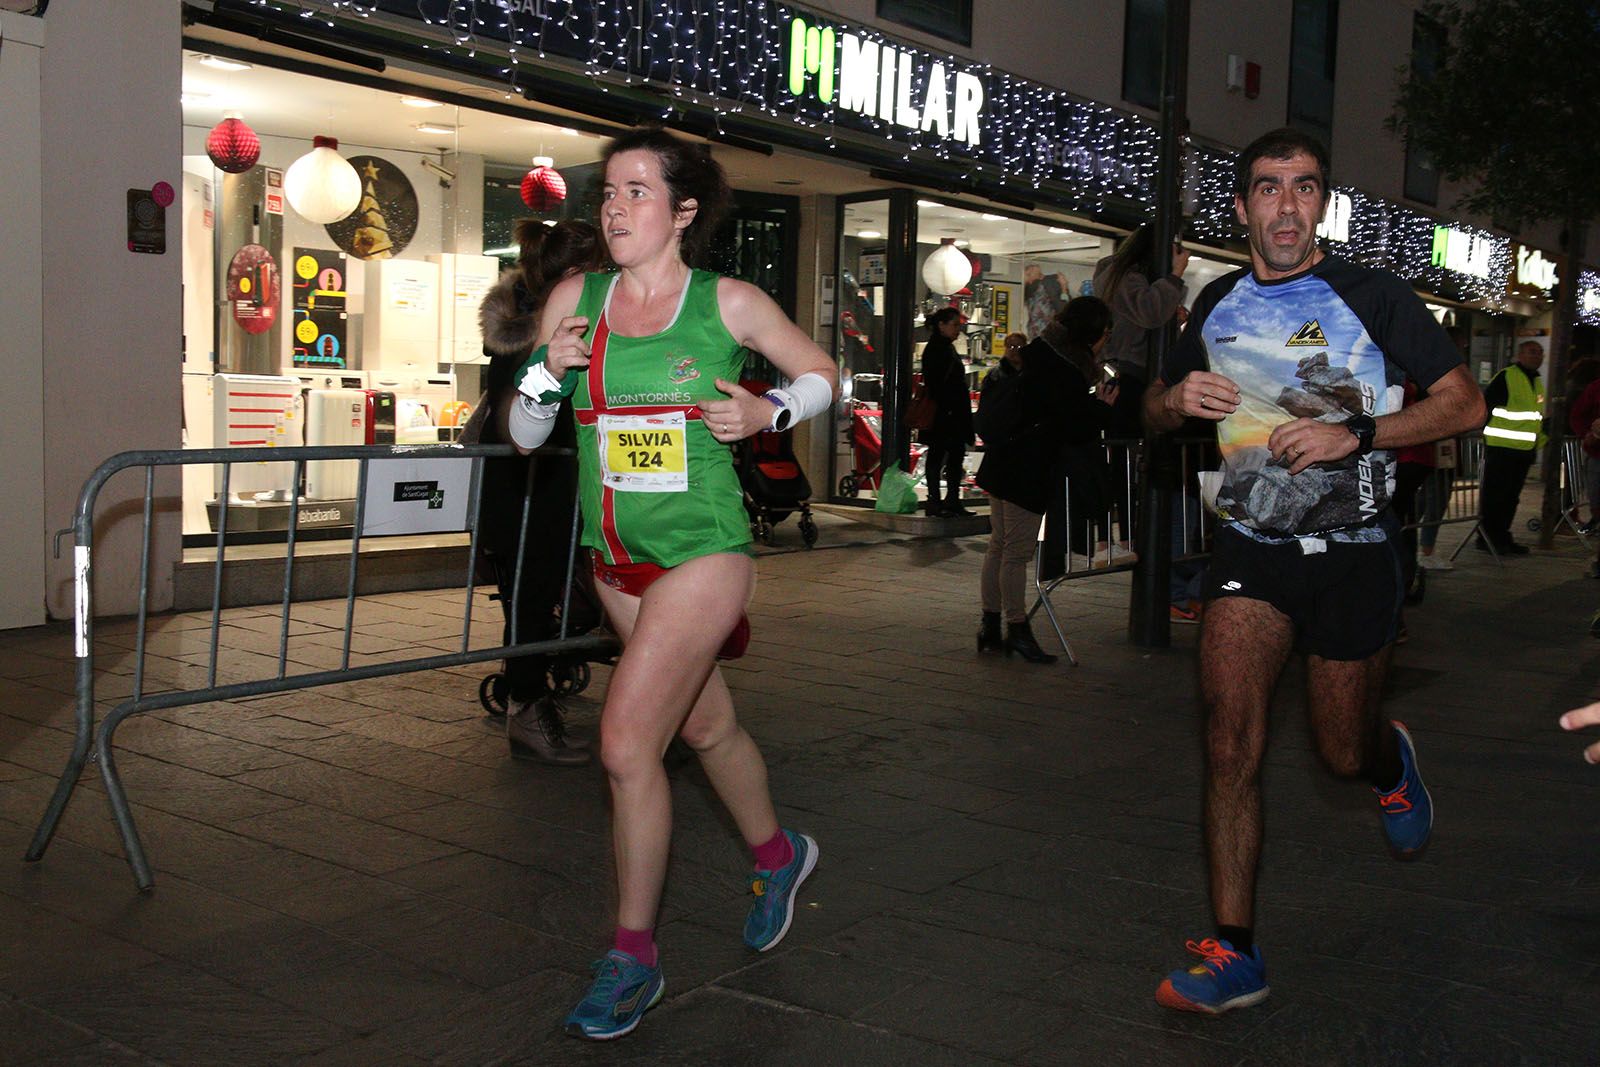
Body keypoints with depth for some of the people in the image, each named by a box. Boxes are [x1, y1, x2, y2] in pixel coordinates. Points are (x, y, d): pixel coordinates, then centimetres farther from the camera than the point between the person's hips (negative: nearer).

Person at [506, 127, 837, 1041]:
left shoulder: (728, 303, -5)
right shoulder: (575, 299, 3)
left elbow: (823, 374, 9)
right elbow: (525, 436, 7)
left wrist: (766, 414, -9)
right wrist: (549, 373, -12)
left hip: (703, 550, -5)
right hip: (616, 556, 5)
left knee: (627, 743, -14)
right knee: (706, 727, 21)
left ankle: (634, 958, 3)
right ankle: (777, 853, 48)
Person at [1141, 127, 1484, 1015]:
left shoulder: (1372, 298, -5)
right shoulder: (1219, 304, 6)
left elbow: (1465, 403, -6)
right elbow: (1155, 410, 17)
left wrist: (1357, 432, -21)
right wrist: (1177, 398, -8)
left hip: (1351, 551, -1)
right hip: (1250, 547, 2)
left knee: (1345, 754, 11)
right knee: (1231, 738, -16)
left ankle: (1392, 761, 50)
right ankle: (1234, 954, -9)